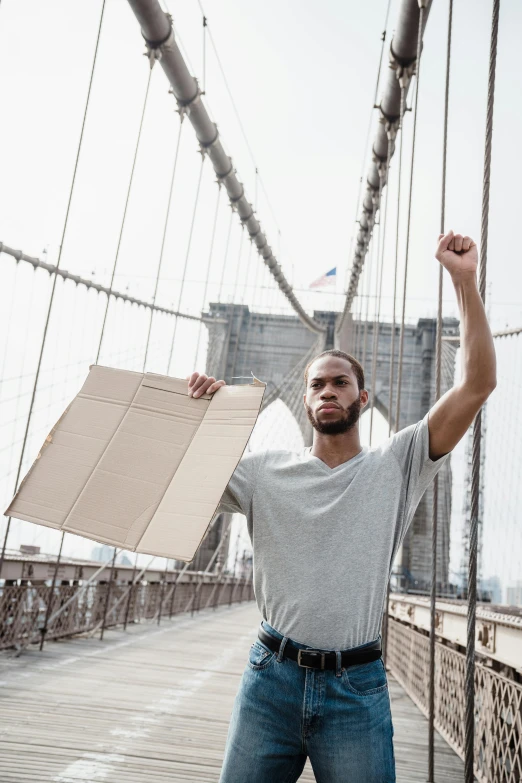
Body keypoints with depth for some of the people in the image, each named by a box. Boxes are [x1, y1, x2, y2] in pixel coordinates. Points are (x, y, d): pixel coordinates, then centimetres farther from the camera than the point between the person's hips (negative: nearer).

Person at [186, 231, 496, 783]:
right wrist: (193, 409, -8)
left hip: (356, 688, -1)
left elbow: (478, 383, -7)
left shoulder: (396, 466, 1)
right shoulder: (266, 473, 4)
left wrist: (464, 279, -11)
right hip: (271, 679, 2)